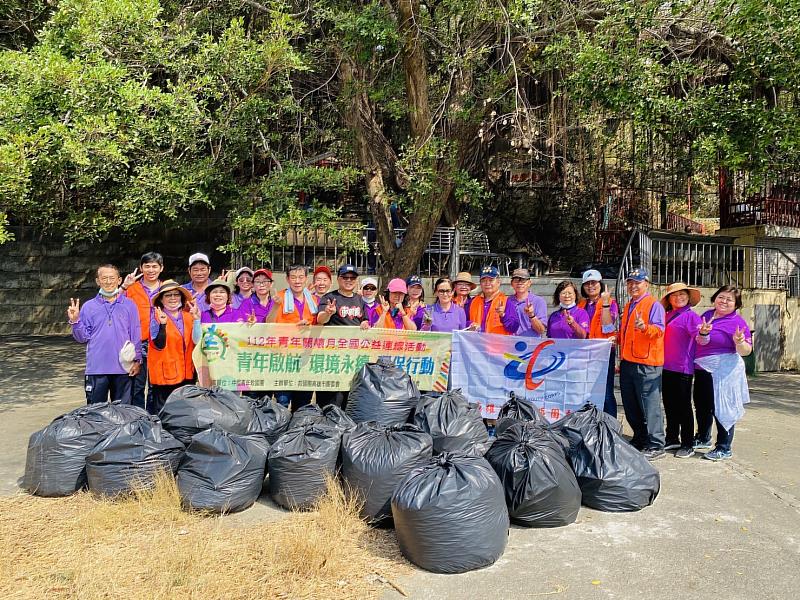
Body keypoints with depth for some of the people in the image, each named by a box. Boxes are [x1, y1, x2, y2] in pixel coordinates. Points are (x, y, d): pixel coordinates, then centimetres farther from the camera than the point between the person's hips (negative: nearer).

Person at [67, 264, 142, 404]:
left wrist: (137, 360, 1)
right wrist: (75, 321, -10)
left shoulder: (129, 305, 4)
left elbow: (136, 335, 5)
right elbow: (83, 338, 5)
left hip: (123, 368, 0)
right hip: (96, 369, 0)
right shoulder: (89, 306, 5)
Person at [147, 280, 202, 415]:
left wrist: (196, 319, -14)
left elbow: (197, 341, -3)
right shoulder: (157, 317, -2)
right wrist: (162, 324, -27)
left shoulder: (188, 316, 9)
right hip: (165, 373, -4)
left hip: (186, 373, 4)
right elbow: (159, 345, -14)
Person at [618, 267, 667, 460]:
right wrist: (616, 339, 12)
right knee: (630, 407, 14)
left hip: (646, 364, -9)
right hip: (627, 363, 9)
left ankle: (656, 446, -1)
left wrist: (644, 327, -36)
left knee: (650, 406, -6)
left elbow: (659, 330, -18)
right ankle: (640, 440, 26)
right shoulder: (628, 306, 20)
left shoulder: (654, 305, -5)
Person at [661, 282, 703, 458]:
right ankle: (672, 439, 29)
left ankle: (688, 445, 10)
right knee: (669, 405, 16)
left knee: (683, 406, 1)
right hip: (666, 367, 7)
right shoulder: (667, 316, 13)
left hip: (682, 368, -7)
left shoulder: (690, 316, -8)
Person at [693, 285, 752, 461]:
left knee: (720, 408, -2)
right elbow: (700, 341, 18)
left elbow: (746, 351, -10)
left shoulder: (737, 322, -10)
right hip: (702, 369, 7)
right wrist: (702, 333, -5)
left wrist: (739, 342, -32)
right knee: (701, 406, 18)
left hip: (722, 372, -7)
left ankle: (724, 448, 11)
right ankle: (703, 438, 37)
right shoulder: (707, 315, 8)